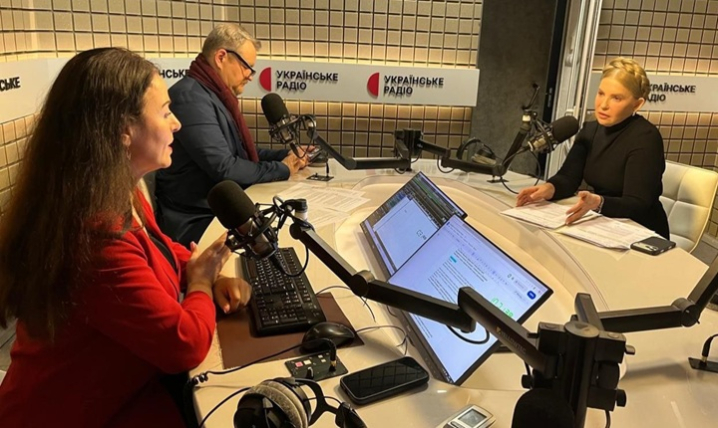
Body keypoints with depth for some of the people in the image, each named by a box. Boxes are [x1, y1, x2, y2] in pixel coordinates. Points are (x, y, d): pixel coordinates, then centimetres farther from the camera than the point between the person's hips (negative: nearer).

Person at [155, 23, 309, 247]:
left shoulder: (215, 95, 14)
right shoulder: (191, 97, -19)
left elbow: (240, 152, 20)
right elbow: (224, 168, -23)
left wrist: (284, 155, 6)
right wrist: (281, 169, -11)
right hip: (197, 221, -10)